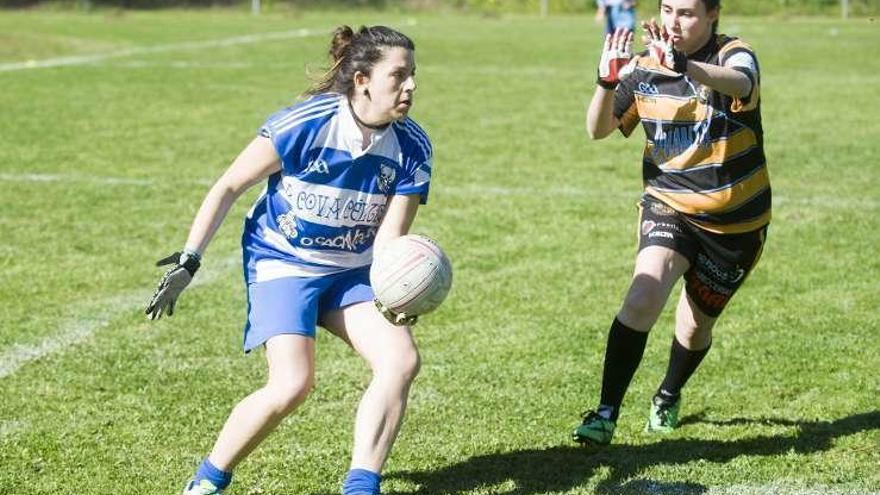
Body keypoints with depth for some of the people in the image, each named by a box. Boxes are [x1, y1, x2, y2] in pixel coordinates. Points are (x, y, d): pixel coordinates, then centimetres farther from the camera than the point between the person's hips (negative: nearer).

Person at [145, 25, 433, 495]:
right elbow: (228, 188, -11)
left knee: (401, 358, -18)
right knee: (292, 384, -21)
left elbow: (388, 240, -11)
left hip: (353, 270, 5)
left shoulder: (412, 147, -11)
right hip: (282, 264, -5)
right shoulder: (302, 126, -22)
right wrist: (188, 261, -15)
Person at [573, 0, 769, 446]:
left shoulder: (734, 56, -15)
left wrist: (683, 65, -59)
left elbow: (740, 84, -40)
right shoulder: (645, 67, -3)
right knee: (642, 299, -25)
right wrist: (607, 82, -24)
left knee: (696, 324, 15)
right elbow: (599, 129, -3)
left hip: (735, 222, -1)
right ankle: (606, 413, -18)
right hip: (668, 207, 1)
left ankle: (668, 397, 46)